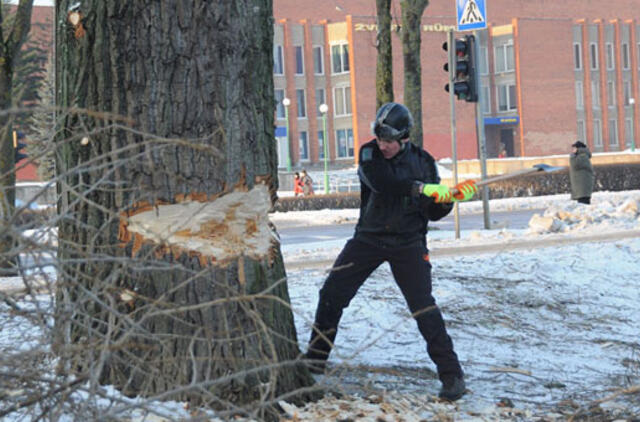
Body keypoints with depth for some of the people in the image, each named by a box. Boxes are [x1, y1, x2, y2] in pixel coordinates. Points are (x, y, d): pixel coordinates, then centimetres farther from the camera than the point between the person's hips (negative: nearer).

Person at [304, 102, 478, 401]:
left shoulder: (423, 162, -1)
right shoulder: (370, 154, -5)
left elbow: (433, 213, 1)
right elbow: (382, 183, -27)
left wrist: (450, 198, -18)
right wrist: (420, 188, -34)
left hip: (408, 243, -1)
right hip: (368, 238, 1)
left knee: (423, 307, -13)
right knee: (331, 293, -2)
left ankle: (451, 374, -6)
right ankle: (315, 360, 16)